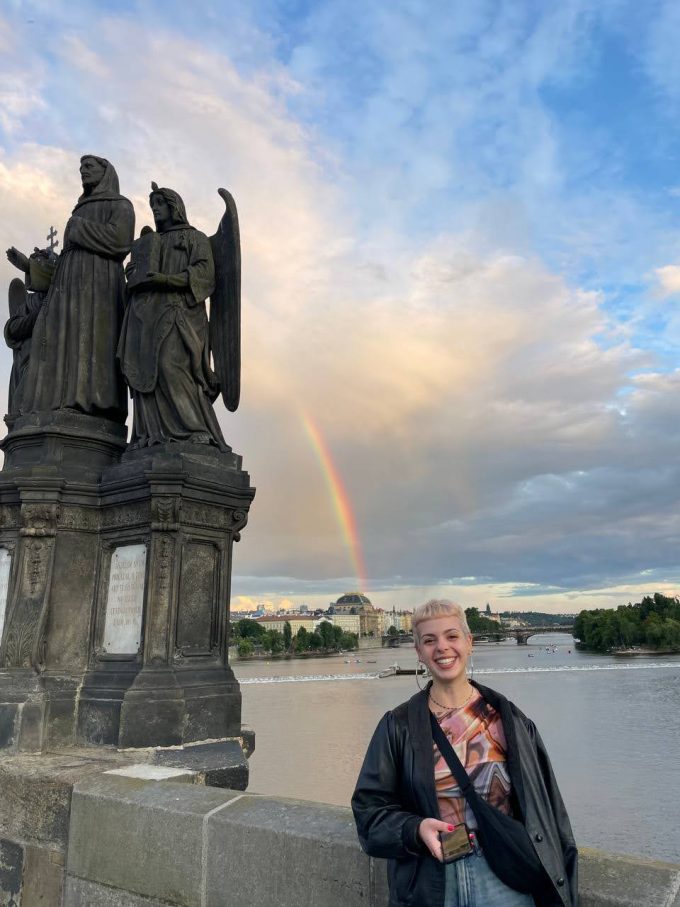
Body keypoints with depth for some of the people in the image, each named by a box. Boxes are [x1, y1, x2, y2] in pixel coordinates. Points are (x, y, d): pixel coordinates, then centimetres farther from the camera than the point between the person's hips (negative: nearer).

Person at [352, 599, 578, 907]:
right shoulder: (398, 726, -4)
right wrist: (416, 829, -20)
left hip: (503, 881, 0)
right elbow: (369, 809, -3)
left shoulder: (507, 718, -2)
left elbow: (545, 806, 4)